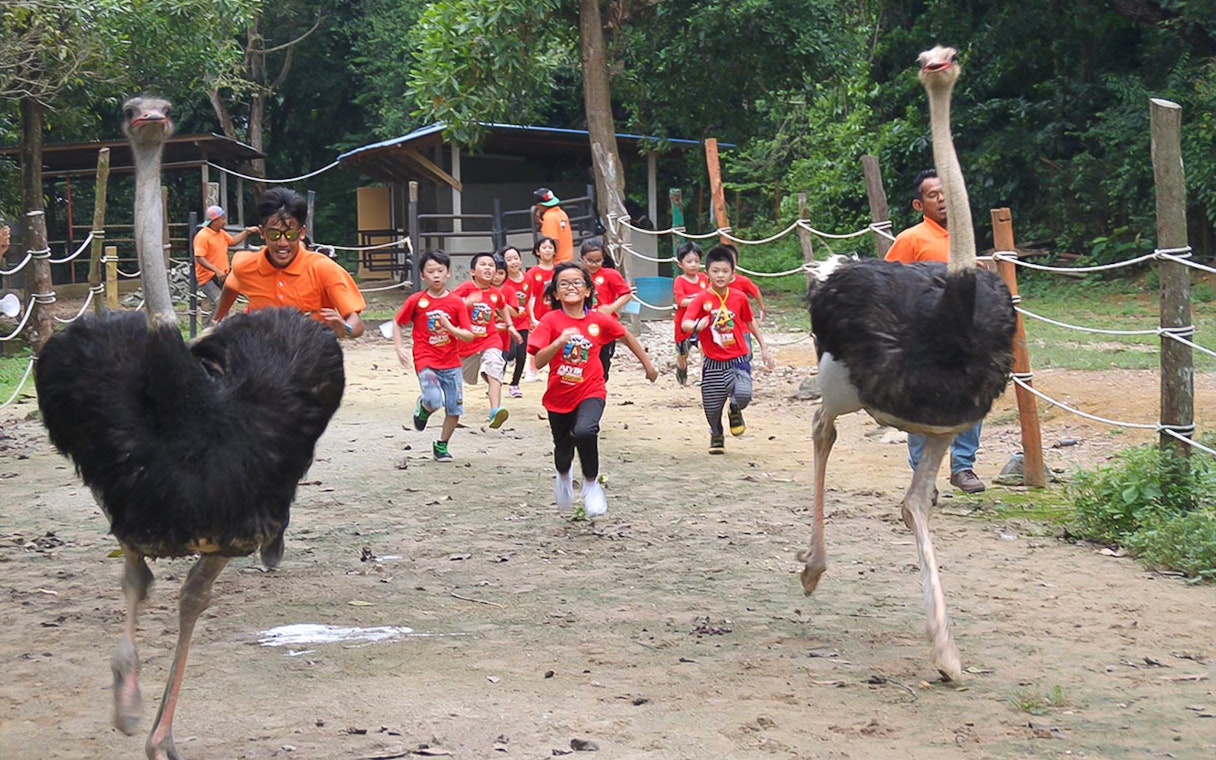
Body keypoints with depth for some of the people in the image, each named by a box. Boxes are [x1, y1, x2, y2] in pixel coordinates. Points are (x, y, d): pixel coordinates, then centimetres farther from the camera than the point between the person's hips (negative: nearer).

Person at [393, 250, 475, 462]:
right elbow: (397, 324, 10)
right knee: (434, 401, -24)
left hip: (451, 363, 3)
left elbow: (469, 336, -1)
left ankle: (441, 445, 24)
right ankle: (423, 407, 13)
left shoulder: (456, 302, 0)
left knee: (454, 409, 2)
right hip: (426, 361, -3)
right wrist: (400, 349, -1)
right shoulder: (416, 301, -2)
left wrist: (450, 328, -18)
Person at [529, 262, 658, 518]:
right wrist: (560, 341, -31)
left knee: (584, 431, -30)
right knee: (563, 447, 16)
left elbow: (626, 337, 13)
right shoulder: (551, 321, -9)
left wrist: (648, 365, 19)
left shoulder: (599, 320, -5)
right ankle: (563, 475, 54)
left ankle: (591, 483, -5)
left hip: (590, 392, -1)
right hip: (559, 396, 1)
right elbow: (539, 361, -16)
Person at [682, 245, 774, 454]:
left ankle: (735, 412, 14)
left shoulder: (739, 298, 1)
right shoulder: (701, 299, -8)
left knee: (743, 394, -24)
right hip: (713, 363, 0)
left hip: (737, 360, 1)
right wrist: (697, 325, -43)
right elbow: (685, 324, -20)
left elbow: (750, 322, 17)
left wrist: (764, 348, 21)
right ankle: (716, 436, 40)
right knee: (712, 406, 7)